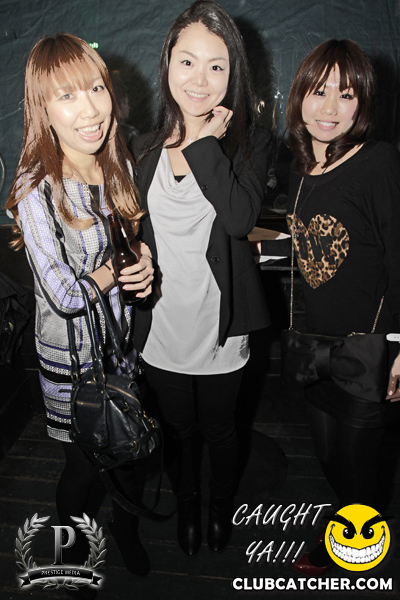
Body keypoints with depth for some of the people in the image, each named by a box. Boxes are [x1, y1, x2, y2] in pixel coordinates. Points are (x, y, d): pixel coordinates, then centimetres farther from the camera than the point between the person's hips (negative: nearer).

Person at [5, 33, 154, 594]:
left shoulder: (120, 165, -4)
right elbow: (66, 296, -24)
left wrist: (147, 258, -12)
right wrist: (124, 264, -12)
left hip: (125, 337, 5)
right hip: (73, 353, -5)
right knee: (84, 463, 16)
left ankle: (126, 529, 55)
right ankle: (75, 558, 49)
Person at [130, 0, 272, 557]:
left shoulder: (250, 141, -7)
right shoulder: (146, 148, 1)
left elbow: (240, 217, -27)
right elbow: (134, 233, 10)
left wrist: (204, 141, -22)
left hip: (220, 325, -2)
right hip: (161, 323, 3)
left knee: (219, 429, 21)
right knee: (178, 430, 23)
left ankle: (222, 503, 52)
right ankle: (187, 504, 52)